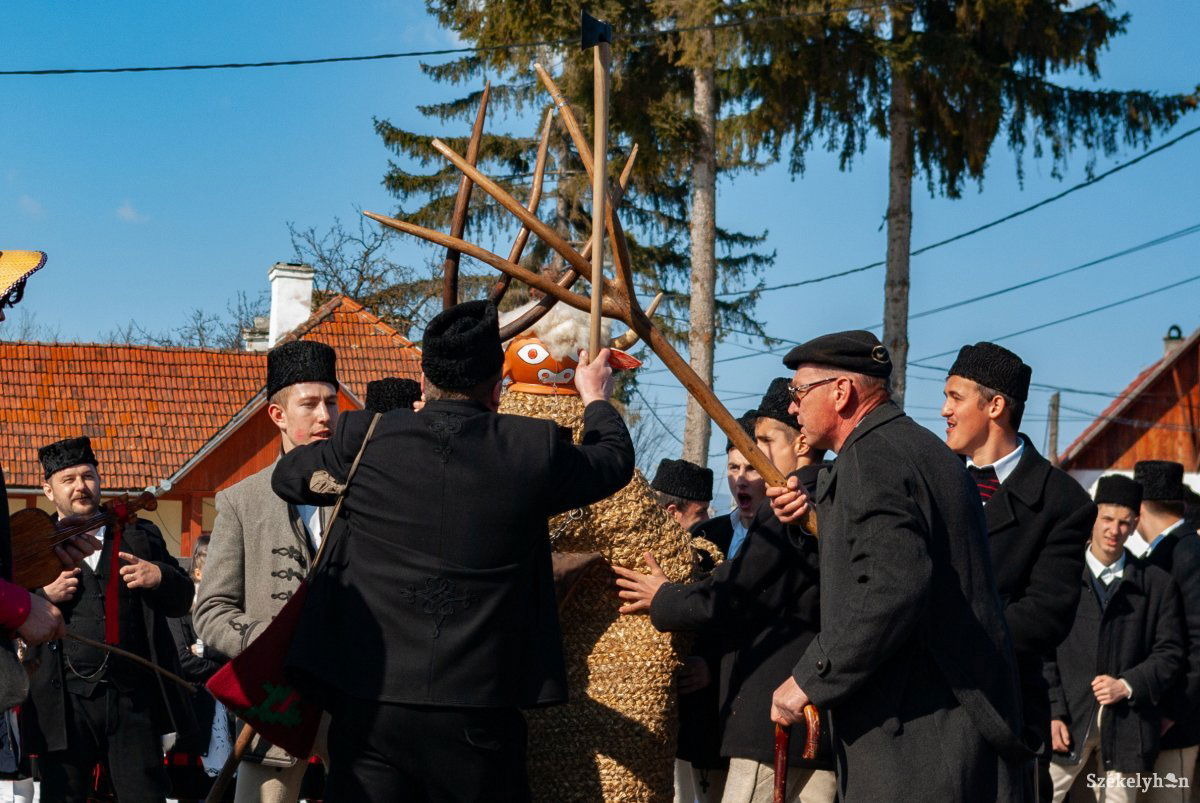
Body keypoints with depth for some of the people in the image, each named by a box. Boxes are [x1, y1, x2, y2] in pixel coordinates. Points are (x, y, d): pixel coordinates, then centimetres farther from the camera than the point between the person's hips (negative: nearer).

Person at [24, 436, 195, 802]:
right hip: (65, 702, -1)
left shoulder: (140, 535, 16)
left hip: (134, 700, 1)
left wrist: (160, 576, -5)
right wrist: (43, 596, -11)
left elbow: (182, 601, 16)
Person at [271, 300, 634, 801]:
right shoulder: (536, 448, -4)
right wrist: (596, 398, 38)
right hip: (479, 715, -1)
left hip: (369, 707, 1)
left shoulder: (362, 441, -2)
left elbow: (287, 476, 19)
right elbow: (615, 460, 18)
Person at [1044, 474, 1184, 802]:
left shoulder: (1158, 584, 8)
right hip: (1068, 719, -1)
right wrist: (1052, 713, -8)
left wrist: (1127, 686, -9)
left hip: (1126, 724, 1)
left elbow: (1169, 653, 6)